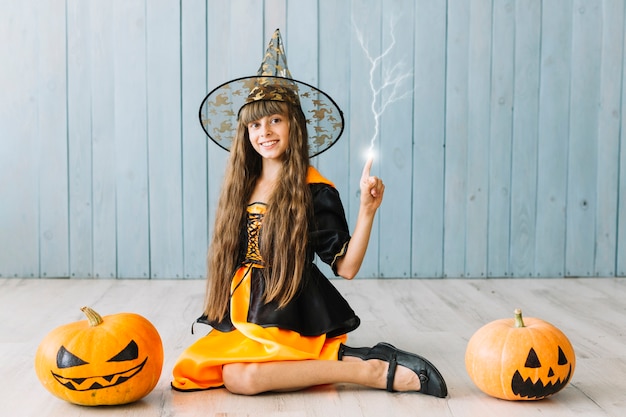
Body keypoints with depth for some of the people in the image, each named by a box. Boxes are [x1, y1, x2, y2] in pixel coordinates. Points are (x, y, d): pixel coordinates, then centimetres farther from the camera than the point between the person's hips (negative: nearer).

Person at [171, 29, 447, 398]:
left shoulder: (315, 191, -7)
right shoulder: (242, 187, 9)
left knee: (241, 377, -31)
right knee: (189, 369, -16)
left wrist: (367, 209, -20)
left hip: (290, 318, -7)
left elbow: (346, 267, -10)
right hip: (246, 313, 7)